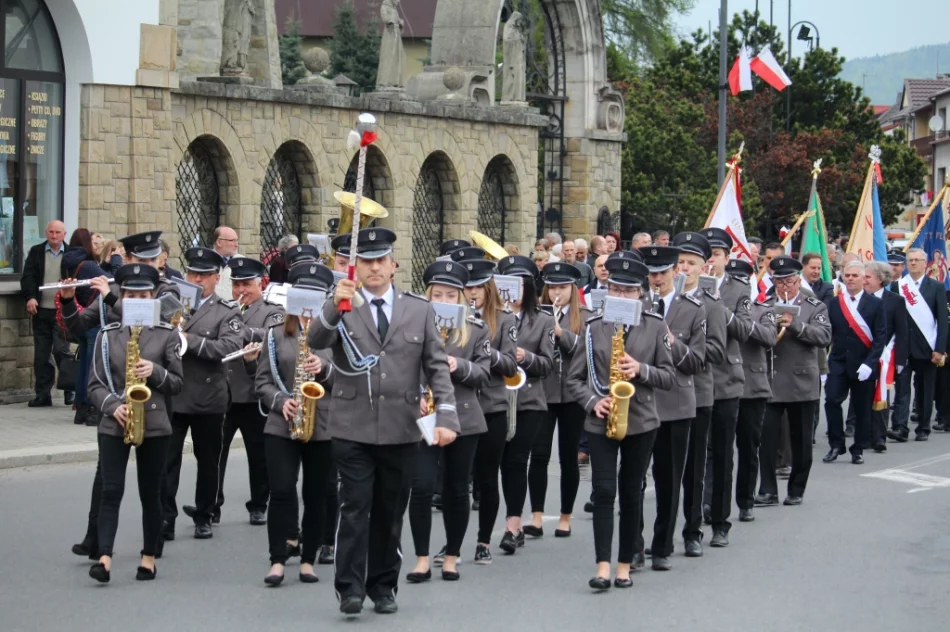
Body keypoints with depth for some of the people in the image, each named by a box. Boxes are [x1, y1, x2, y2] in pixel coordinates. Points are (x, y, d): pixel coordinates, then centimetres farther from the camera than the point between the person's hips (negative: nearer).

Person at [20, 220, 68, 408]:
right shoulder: (36, 252, 9)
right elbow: (27, 277, 3)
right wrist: (30, 297, -13)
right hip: (41, 310, 3)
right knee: (41, 354, 5)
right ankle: (42, 394, 9)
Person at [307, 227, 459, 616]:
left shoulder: (419, 310, 7)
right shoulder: (341, 308, 3)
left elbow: (437, 367, 4)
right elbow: (316, 341, -15)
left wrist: (446, 417, -7)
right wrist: (335, 305, -33)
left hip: (401, 429, 2)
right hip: (353, 428, -2)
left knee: (390, 512, 9)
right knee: (354, 508, -6)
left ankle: (383, 587, 19)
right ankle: (350, 588, -3)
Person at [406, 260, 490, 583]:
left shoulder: (476, 329, 5)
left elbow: (483, 373, 2)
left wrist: (459, 366, -16)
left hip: (463, 418, 1)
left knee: (456, 490, 7)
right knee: (421, 486, -9)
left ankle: (451, 556, 20)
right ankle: (422, 559, 1)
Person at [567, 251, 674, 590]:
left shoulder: (655, 327, 2)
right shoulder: (594, 327, 2)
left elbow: (668, 377, 2)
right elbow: (575, 378, 5)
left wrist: (641, 370, -15)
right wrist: (593, 401, -12)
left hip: (641, 421, 0)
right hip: (601, 420, 0)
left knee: (631, 493, 6)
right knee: (603, 491, -8)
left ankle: (625, 565, 14)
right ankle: (602, 566, -9)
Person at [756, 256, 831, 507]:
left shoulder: (815, 307, 5)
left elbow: (824, 336, -10)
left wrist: (795, 325, -22)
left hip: (802, 384, -1)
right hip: (769, 382, 1)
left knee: (800, 440, 6)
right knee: (767, 437, -6)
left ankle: (796, 490, 17)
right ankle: (767, 490, -1)